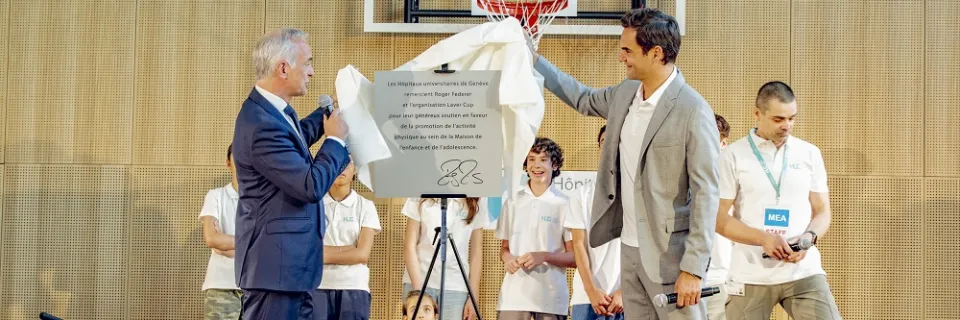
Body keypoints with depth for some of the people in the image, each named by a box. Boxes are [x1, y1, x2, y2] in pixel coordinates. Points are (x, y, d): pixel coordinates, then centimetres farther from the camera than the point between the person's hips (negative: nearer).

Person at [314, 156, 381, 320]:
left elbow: (362, 254, -4)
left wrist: (322, 255, -7)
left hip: (353, 288, 0)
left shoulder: (365, 206, 6)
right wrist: (346, 250, -9)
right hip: (317, 286, 0)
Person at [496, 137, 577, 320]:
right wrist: (507, 258, -3)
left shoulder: (565, 204, 3)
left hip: (551, 298, -2)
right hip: (513, 296, 2)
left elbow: (575, 257, 2)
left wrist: (544, 256, -14)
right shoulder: (513, 201, 13)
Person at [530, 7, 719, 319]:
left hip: (669, 254, -8)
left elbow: (706, 194, -18)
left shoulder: (693, 112, -17)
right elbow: (583, 99, 28)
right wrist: (533, 60, 24)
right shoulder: (625, 94, 6)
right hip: (630, 247, 8)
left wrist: (693, 269, -21)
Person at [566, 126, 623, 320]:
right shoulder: (584, 195, 11)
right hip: (587, 297, 2)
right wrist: (591, 291, -6)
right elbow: (579, 246, 5)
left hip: (627, 299, -2)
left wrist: (624, 292, -10)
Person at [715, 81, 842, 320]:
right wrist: (764, 239, -16)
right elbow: (718, 217, -2)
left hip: (804, 272, 2)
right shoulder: (733, 156, 1)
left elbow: (822, 211, 11)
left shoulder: (809, 154, 9)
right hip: (751, 277, -2)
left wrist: (809, 237, -12)